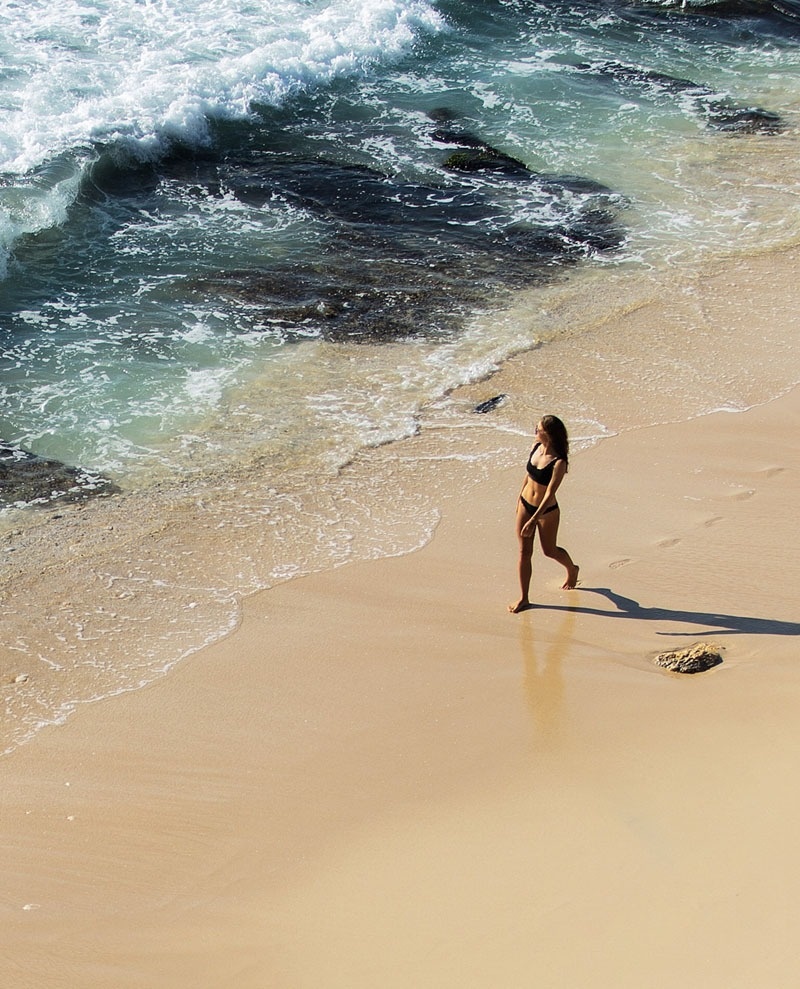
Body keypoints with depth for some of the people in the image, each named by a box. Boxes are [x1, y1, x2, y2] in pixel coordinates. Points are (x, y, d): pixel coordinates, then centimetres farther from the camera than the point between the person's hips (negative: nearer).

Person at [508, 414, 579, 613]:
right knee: (524, 552, 8)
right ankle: (524, 598, 17)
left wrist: (533, 520, -28)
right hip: (525, 505, 6)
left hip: (547, 511, -6)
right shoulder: (536, 447, -7)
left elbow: (550, 493, -27)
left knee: (549, 550, 16)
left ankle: (571, 569, 50)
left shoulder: (559, 462, -27)